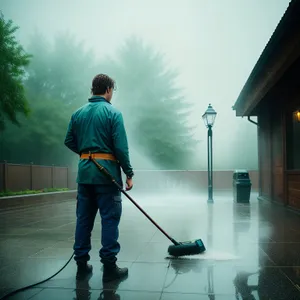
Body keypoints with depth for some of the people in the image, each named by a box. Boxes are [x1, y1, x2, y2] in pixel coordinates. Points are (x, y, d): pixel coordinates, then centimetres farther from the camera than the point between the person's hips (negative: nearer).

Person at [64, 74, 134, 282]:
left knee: (84, 218, 11)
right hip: (107, 172, -5)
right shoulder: (113, 113, -6)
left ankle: (82, 263, 19)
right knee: (110, 219, 0)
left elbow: (69, 141, 11)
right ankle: (109, 267, 3)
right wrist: (129, 174, -5)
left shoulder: (78, 113, 9)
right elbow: (121, 147, -11)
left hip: (84, 171, 6)